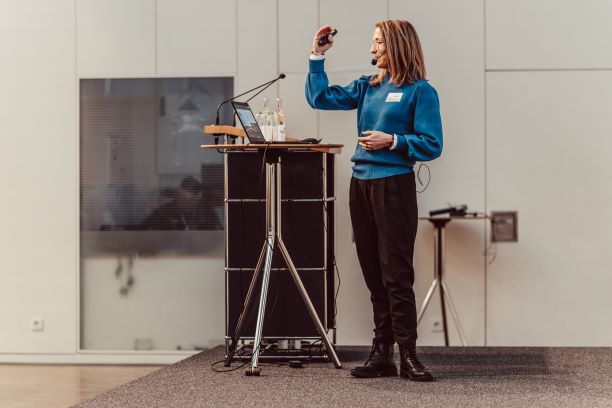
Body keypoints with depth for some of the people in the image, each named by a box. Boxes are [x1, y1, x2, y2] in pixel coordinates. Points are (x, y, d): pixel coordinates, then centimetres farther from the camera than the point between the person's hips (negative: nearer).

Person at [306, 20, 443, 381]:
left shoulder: (420, 92, -4)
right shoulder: (367, 87, 14)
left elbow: (432, 146, -8)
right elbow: (321, 97, 14)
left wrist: (392, 141, -18)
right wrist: (317, 58, 7)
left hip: (394, 186, -7)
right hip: (361, 185, 7)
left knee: (396, 274, -8)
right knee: (374, 274, 8)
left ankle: (408, 354, -4)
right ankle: (382, 354, 13)